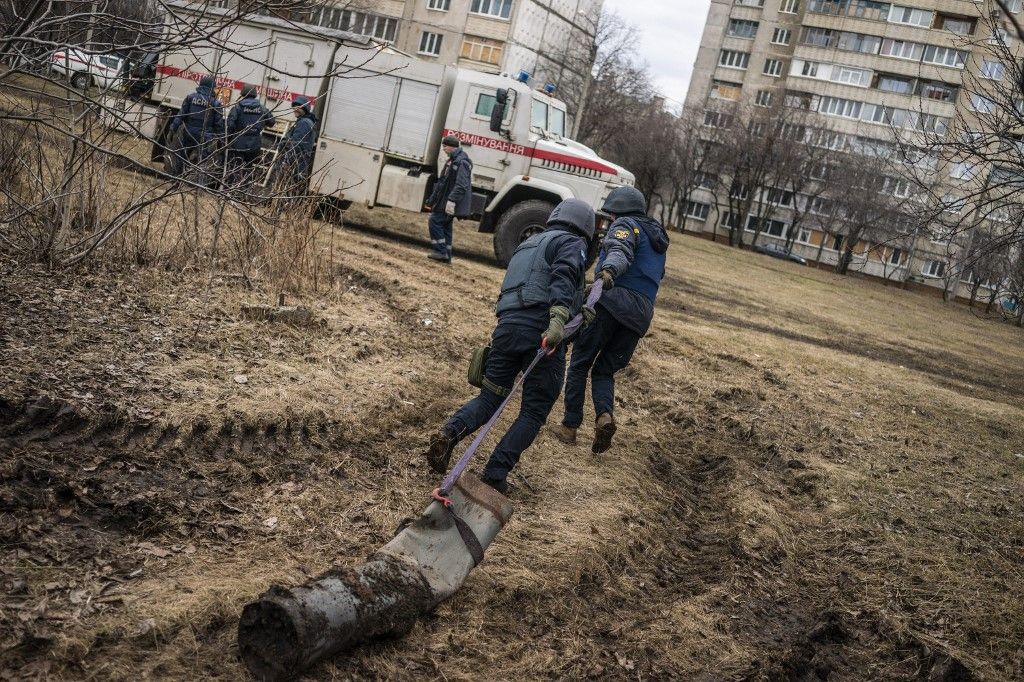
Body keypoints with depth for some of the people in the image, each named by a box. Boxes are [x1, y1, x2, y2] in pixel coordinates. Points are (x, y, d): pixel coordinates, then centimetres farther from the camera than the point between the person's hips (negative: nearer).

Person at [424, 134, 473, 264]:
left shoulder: (461, 162, -17)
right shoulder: (452, 160, 17)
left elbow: (461, 185, -25)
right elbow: (442, 182, 24)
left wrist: (451, 200, -31)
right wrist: (432, 200, 26)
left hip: (451, 203, -10)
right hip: (445, 201, 10)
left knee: (434, 220, -11)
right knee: (445, 226, 11)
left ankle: (441, 251, -9)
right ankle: (446, 255, 16)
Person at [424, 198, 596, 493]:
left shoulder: (527, 244, 31)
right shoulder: (572, 243, 7)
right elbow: (564, 276, -14)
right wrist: (558, 318, -28)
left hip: (507, 325, 6)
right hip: (542, 331, -6)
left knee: (489, 398, 14)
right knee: (533, 412, 4)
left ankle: (450, 433, -13)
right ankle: (495, 475, -4)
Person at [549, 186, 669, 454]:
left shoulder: (625, 224, 5)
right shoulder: (657, 236, 29)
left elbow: (620, 251, -19)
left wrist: (609, 270, -39)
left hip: (614, 299, -7)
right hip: (642, 312, 7)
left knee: (580, 363, 4)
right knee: (605, 369, 13)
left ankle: (570, 426, 3)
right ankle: (605, 414, -14)